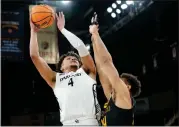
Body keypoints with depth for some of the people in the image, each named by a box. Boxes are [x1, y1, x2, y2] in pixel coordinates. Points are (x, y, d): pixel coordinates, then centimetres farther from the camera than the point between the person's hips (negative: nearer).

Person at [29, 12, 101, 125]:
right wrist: (34, 31, 25)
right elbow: (34, 56, 20)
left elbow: (81, 46, 12)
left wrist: (63, 29, 23)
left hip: (90, 122, 0)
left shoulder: (87, 73, 22)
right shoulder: (56, 79, 24)